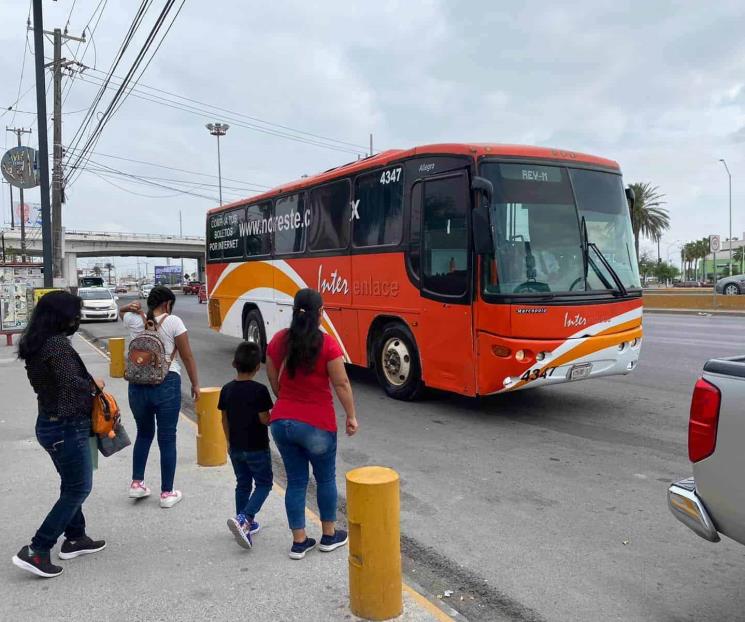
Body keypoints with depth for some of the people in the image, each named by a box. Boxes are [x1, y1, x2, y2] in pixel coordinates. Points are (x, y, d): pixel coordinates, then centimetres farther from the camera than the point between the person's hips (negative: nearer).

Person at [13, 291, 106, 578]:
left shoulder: (34, 344, 7)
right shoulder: (58, 344, -22)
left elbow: (53, 382, 9)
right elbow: (72, 382, -28)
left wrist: (88, 385, 0)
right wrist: (94, 385, -9)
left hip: (50, 423, 10)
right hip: (67, 427, -10)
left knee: (71, 485, 21)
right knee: (79, 488, 2)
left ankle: (75, 538, 34)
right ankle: (35, 551, 5)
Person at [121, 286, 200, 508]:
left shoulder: (133, 320, 3)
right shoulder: (173, 321, -7)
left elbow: (125, 312, 32)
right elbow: (187, 357, -4)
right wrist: (195, 384, 5)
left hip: (137, 384, 4)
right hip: (167, 384, -4)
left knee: (144, 433, 24)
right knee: (167, 439, 6)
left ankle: (136, 483, 24)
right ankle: (167, 493, 13)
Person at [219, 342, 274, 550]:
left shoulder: (227, 389, -1)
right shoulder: (259, 390, -18)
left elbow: (225, 419, 7)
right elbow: (264, 419, -17)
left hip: (236, 447, 6)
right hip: (257, 447, -6)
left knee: (243, 484, 18)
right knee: (263, 484, 6)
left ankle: (245, 524, 26)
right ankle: (243, 518, -12)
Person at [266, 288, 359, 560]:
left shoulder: (278, 340, -1)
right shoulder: (327, 344, -16)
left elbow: (273, 381, 9)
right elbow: (341, 383, -12)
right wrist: (351, 416, -1)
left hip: (281, 421, 4)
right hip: (317, 424, -4)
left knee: (296, 481, 15)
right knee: (325, 479, 16)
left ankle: (299, 542, 22)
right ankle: (329, 535, 31)